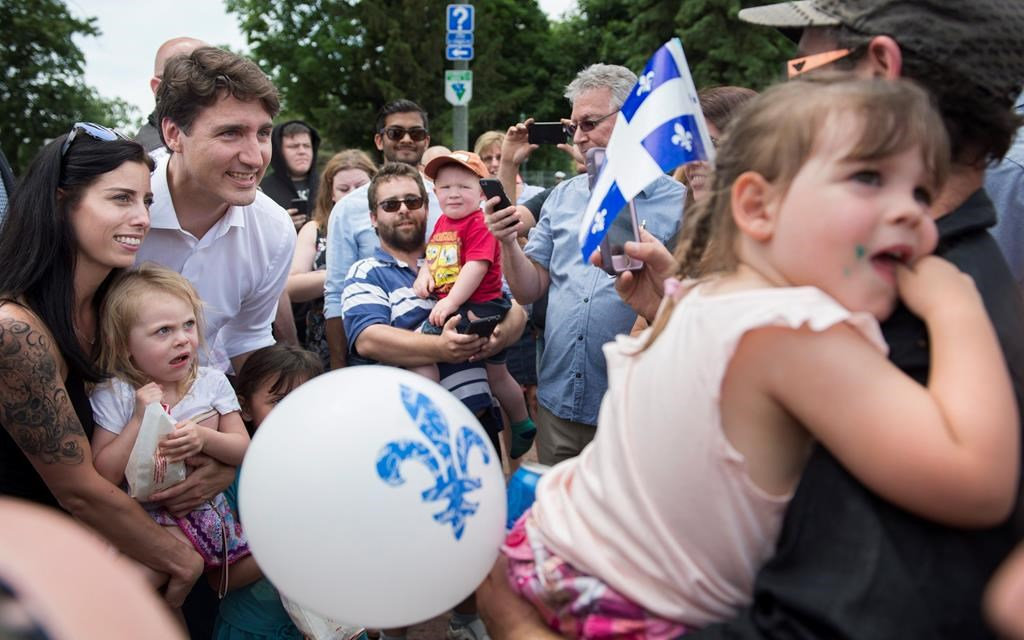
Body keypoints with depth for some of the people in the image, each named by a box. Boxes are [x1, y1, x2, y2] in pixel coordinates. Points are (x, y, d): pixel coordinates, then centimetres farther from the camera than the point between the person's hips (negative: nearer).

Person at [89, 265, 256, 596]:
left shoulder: (212, 383, 1)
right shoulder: (113, 397, -6)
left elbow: (242, 449, 1)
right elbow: (103, 476, -11)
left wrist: (204, 438, -20)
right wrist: (140, 419, -19)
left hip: (208, 505, 4)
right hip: (148, 516, -4)